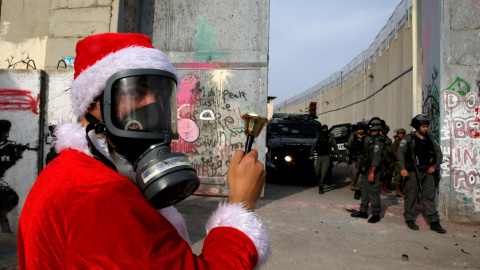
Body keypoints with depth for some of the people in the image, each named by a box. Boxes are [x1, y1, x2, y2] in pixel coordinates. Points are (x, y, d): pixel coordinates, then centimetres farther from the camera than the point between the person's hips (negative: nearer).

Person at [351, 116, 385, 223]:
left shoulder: (378, 140, -16)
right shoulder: (370, 139, 14)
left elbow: (376, 158, -21)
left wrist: (372, 172, -24)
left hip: (374, 169, -10)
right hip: (368, 168, 10)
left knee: (373, 191, -5)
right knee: (365, 189, 14)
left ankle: (376, 214, 5)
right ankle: (363, 211, 23)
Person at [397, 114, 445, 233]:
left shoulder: (430, 139, 13)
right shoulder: (408, 138, -2)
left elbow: (439, 153, 18)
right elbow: (400, 153, -8)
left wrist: (434, 166, 6)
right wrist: (402, 168, -17)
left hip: (427, 172, 4)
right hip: (413, 172, -4)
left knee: (429, 196, 4)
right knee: (411, 196, 3)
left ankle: (434, 222, 7)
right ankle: (409, 219, 17)